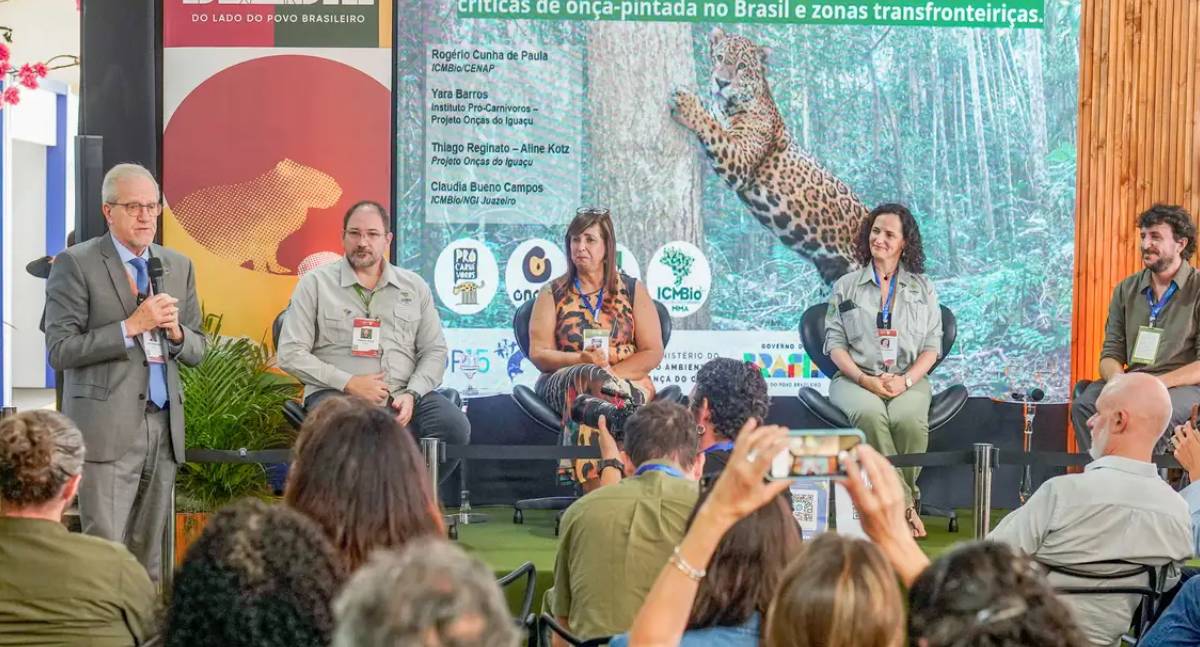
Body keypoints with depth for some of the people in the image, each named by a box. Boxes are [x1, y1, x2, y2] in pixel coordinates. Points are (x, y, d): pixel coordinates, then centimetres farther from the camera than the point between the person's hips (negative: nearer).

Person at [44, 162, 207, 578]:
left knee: (148, 556, 7)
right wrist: (131, 326, -15)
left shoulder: (179, 266, 15)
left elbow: (197, 351, 18)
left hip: (164, 429, 5)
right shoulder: (75, 264, -2)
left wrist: (175, 332, -5)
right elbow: (60, 351, -9)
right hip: (108, 430, -5)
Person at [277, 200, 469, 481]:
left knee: (455, 426, -25)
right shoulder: (315, 284, 8)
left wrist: (411, 394, -6)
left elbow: (435, 351, 14)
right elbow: (290, 354, 1)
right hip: (337, 394, -3)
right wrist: (349, 383, -9)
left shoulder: (414, 287, 17)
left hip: (403, 396, 3)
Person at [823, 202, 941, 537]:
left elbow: (931, 346, 9)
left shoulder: (922, 287, 15)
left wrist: (906, 380, -10)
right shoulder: (846, 286, 13)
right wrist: (866, 380, -11)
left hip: (908, 379, 0)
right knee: (870, 415, -37)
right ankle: (905, 505, -30)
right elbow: (835, 343, 6)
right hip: (856, 378, 0)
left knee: (909, 419, -36)